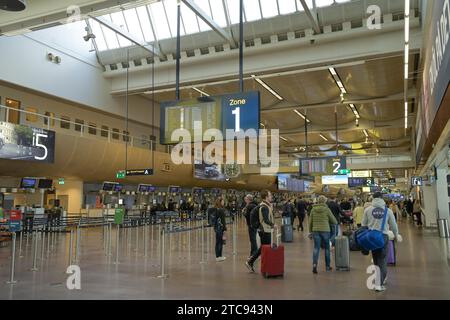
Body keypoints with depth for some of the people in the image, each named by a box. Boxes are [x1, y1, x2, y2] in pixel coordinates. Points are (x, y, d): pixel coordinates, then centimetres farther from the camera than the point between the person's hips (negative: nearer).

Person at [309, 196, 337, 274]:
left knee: (316, 248, 3)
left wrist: (310, 231, 14)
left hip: (316, 231, 2)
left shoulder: (313, 209, 1)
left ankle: (314, 264, -15)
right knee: (327, 248, 13)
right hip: (325, 230, -2)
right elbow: (334, 221, 0)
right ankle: (328, 266, 24)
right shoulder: (327, 209, -6)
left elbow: (310, 221, 5)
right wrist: (329, 222, 22)